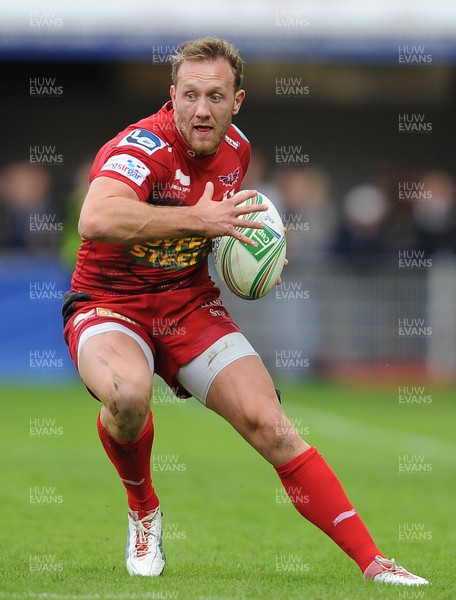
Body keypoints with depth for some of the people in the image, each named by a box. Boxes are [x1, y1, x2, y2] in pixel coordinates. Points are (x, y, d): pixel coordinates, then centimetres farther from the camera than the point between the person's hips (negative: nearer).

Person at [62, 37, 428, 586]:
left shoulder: (236, 151, 2)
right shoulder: (141, 147, -22)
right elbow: (96, 219, -43)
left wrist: (248, 255, 4)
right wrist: (198, 219, -42)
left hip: (190, 307, 5)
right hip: (109, 305, -5)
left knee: (269, 425, -9)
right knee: (128, 395, -37)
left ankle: (372, 564, -7)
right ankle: (142, 509, -4)